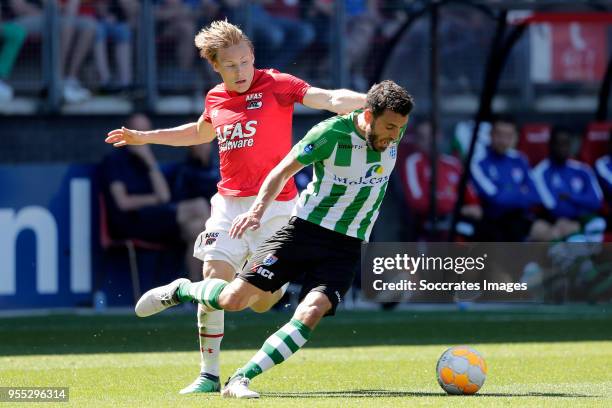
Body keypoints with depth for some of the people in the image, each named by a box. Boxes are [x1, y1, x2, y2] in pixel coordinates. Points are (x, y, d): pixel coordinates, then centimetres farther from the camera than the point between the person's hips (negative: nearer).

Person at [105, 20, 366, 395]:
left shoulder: (277, 85, -7)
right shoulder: (216, 98, 10)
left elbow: (331, 99, -20)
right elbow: (200, 133, 33)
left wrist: (368, 100, -39)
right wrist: (144, 137, 36)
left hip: (273, 204, -4)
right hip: (229, 203, 4)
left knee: (262, 302, -6)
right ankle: (209, 375, 2)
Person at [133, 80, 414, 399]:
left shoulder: (394, 131, -6)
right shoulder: (331, 134, -18)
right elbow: (285, 170, -7)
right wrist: (258, 209, -20)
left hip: (347, 247, 3)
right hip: (305, 228, -3)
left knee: (310, 314, -22)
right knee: (234, 299, -7)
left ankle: (240, 381, -20)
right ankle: (180, 290, 26)